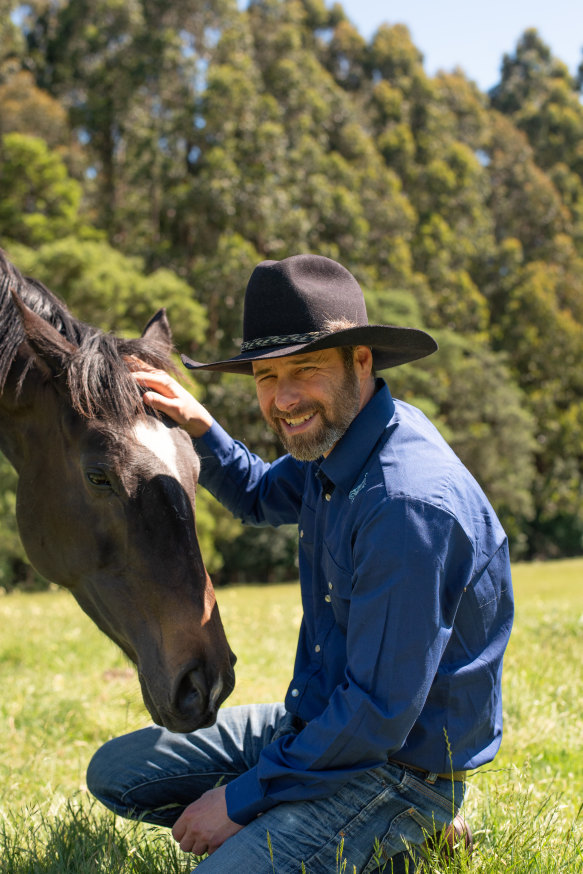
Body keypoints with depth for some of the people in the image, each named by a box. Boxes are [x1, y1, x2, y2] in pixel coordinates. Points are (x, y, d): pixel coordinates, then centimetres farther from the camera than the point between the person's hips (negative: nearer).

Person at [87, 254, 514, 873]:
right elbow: (261, 497, 23)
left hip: (399, 769, -9)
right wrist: (199, 428, 1)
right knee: (113, 773, 9)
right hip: (315, 721, 9)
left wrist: (244, 798, -18)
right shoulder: (335, 438, -2)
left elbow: (380, 715, -29)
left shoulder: (407, 503, -31)